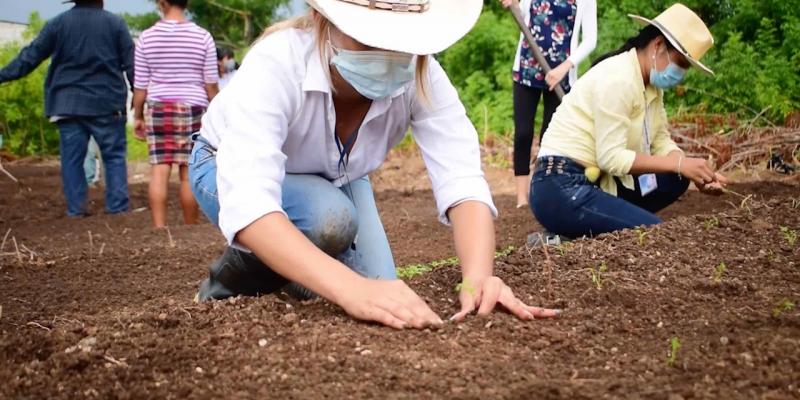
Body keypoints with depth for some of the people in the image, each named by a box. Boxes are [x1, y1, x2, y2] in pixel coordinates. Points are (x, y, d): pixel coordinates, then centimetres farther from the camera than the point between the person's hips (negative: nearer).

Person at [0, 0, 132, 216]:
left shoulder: (58, 23, 2)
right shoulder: (115, 23, -2)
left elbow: (30, 56, 3)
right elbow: (131, 63, -1)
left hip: (68, 104, 2)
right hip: (106, 104, -1)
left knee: (72, 158, 6)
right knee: (114, 156, 5)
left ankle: (76, 208, 4)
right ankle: (117, 205, 1)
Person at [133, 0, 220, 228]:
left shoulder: (147, 37, 0)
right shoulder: (202, 36, -3)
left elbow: (140, 84, 3)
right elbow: (211, 83, -1)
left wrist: (138, 116, 13)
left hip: (159, 109, 1)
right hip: (193, 109, -1)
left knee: (159, 170, 0)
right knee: (189, 172, 2)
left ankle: (159, 228, -4)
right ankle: (191, 228, 10)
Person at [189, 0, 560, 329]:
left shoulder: (423, 76, -29)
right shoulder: (276, 64, -41)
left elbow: (461, 179, -37)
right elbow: (248, 203, -53)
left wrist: (478, 277, -57)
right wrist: (352, 287, -66)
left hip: (335, 179, 4)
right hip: (233, 171, -4)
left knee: (381, 308, -8)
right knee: (330, 218, -34)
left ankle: (284, 270, 21)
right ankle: (230, 284, -4)